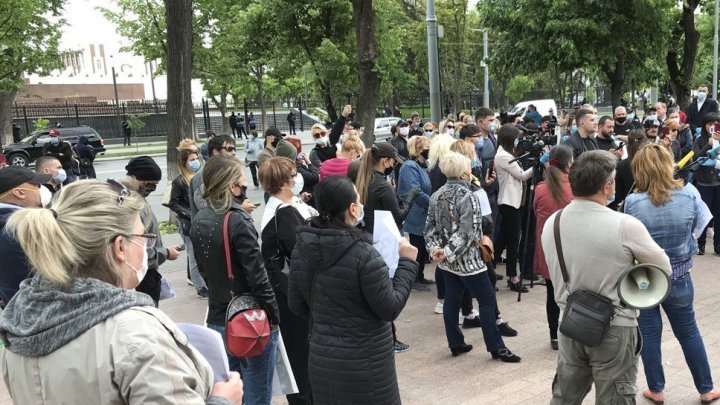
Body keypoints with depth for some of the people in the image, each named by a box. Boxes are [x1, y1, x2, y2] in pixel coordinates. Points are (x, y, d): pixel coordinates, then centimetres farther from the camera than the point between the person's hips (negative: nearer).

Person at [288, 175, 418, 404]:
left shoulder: (301, 249, -4)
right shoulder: (363, 255, -23)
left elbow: (296, 305, 6)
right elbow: (390, 309, -14)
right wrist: (407, 263, -6)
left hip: (321, 358, 6)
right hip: (364, 364, -5)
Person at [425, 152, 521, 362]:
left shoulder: (436, 196, 4)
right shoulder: (468, 197, -17)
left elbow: (430, 227, 3)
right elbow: (467, 232, -24)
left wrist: (435, 248, -7)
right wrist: (448, 252, -23)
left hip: (447, 260, 8)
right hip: (467, 259, -8)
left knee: (451, 299, 14)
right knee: (488, 301, 2)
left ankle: (456, 344, 22)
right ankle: (496, 347, 8)